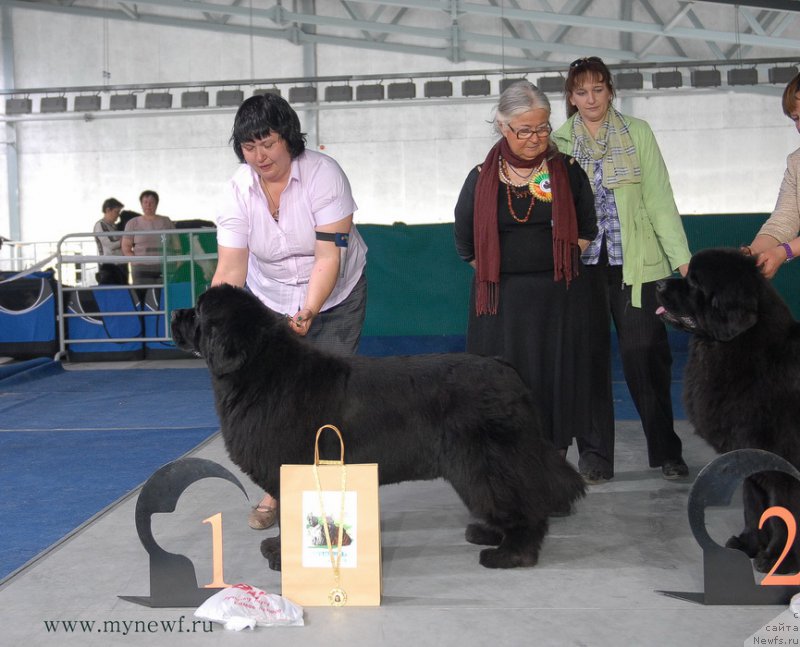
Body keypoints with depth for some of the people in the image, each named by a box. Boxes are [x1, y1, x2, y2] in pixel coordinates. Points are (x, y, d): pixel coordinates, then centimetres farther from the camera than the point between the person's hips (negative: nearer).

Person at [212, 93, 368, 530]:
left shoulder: (323, 175, -24)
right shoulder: (238, 191, -15)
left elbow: (329, 256, -28)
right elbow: (230, 268, -21)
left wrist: (308, 313, -39)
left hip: (335, 296, -2)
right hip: (271, 299, 3)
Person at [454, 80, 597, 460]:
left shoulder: (568, 171, 3)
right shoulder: (482, 179, 2)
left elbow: (587, 230, 13)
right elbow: (465, 243, 11)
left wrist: (559, 266, 7)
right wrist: (500, 272, 8)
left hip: (557, 299, 0)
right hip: (501, 301, 0)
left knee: (556, 381, 3)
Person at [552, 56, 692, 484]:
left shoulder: (637, 134, 7)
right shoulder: (559, 143, 8)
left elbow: (659, 199, 3)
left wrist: (682, 257, -3)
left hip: (635, 262, -1)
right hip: (582, 264, 1)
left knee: (646, 356, -2)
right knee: (589, 359, 2)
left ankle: (666, 452, 11)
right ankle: (595, 456, 12)